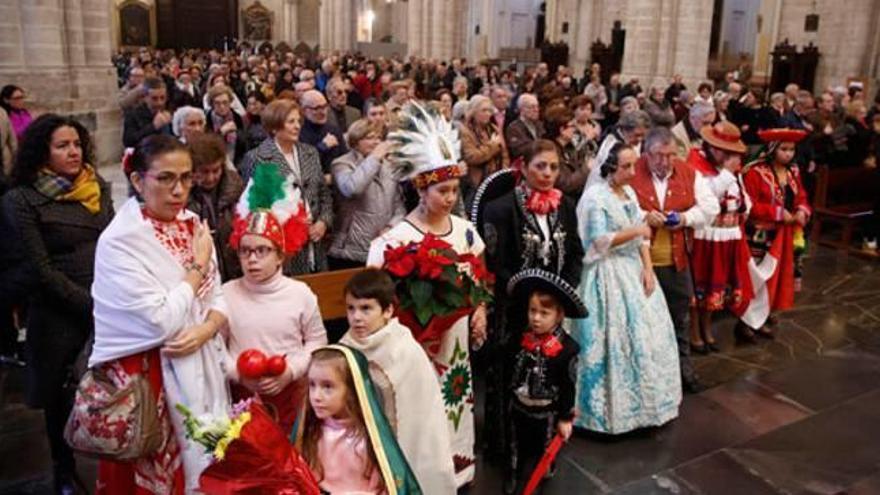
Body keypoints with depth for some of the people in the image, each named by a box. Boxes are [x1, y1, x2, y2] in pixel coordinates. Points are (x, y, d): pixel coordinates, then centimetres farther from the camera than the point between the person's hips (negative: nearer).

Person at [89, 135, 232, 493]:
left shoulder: (194, 226, 3)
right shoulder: (119, 241, -16)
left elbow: (219, 300, 6)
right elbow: (161, 323, -22)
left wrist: (205, 330, -15)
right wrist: (198, 266, -13)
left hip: (200, 370, 6)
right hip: (149, 379, -6)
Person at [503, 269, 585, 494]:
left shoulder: (567, 349, -23)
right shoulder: (520, 340, -13)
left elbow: (568, 387, -16)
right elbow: (509, 371, 3)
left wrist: (565, 418, -10)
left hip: (546, 414, -3)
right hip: (518, 408, 4)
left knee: (543, 453, 21)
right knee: (517, 448, 24)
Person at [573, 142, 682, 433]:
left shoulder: (629, 192, 12)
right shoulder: (595, 196, -13)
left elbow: (642, 237, 10)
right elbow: (600, 242, -20)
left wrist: (647, 269, -1)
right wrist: (635, 230, -15)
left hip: (634, 271, 8)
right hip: (609, 276, -8)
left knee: (647, 335, 10)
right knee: (617, 340, -4)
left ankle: (643, 401, 26)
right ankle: (614, 408, 10)